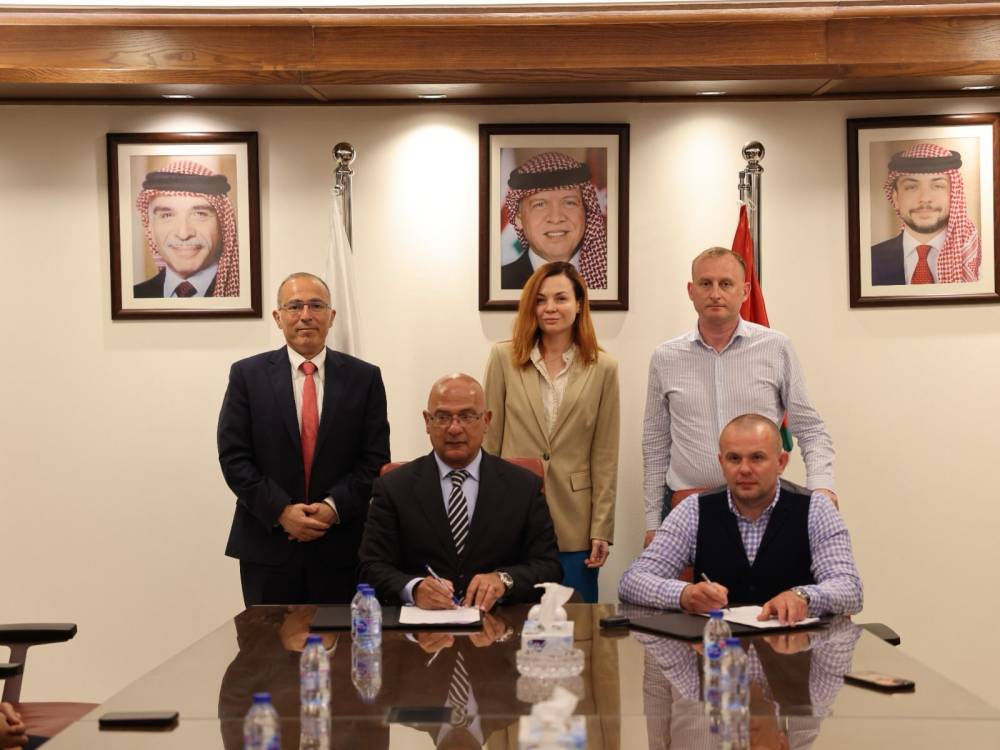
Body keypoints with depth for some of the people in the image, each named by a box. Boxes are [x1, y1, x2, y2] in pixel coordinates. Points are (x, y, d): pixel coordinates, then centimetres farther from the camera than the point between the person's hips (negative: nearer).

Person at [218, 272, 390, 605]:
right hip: (267, 547, 0)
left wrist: (334, 507, -12)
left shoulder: (364, 377, 4)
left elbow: (375, 459, 1)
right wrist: (280, 511, -12)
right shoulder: (248, 375, 3)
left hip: (341, 549, 1)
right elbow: (233, 457, -2)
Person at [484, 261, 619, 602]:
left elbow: (605, 456, 2)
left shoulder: (603, 368, 2)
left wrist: (602, 529, -1)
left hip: (574, 528, 0)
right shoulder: (504, 358, 2)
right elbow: (489, 440, 4)